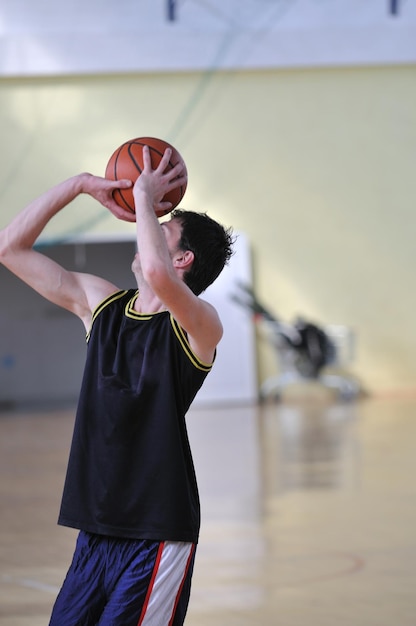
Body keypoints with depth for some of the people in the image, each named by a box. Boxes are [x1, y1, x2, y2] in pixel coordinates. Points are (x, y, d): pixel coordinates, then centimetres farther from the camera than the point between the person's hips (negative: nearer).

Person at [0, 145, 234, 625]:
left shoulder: (199, 325, -9)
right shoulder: (99, 302, 11)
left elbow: (156, 272, -32)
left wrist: (146, 197, -16)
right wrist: (80, 185, 6)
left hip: (157, 535, -6)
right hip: (96, 528, 6)